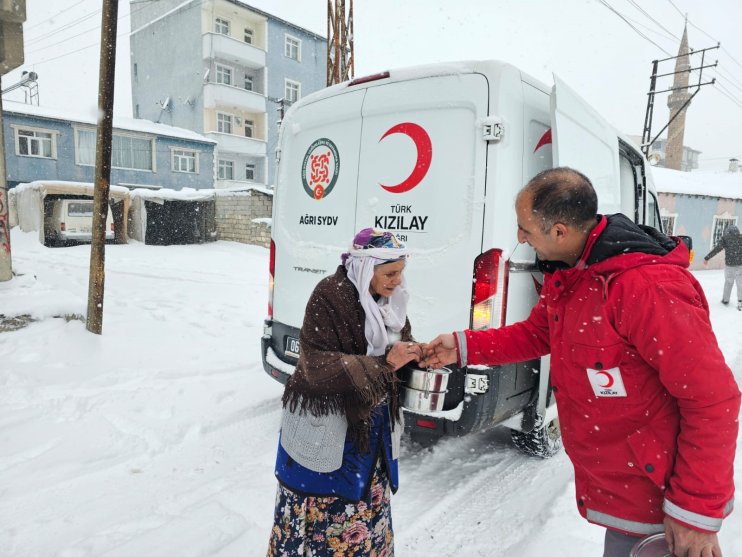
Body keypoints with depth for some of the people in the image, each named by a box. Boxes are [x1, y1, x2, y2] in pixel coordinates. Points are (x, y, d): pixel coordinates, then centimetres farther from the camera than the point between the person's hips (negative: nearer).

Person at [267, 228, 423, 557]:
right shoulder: (330, 296, -22)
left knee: (365, 504, 21)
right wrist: (385, 363, -30)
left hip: (370, 421, 7)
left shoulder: (388, 298, -1)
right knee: (321, 506, 8)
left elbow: (399, 343, 9)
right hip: (325, 423, -6)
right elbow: (318, 365, -26)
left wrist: (414, 355, -13)